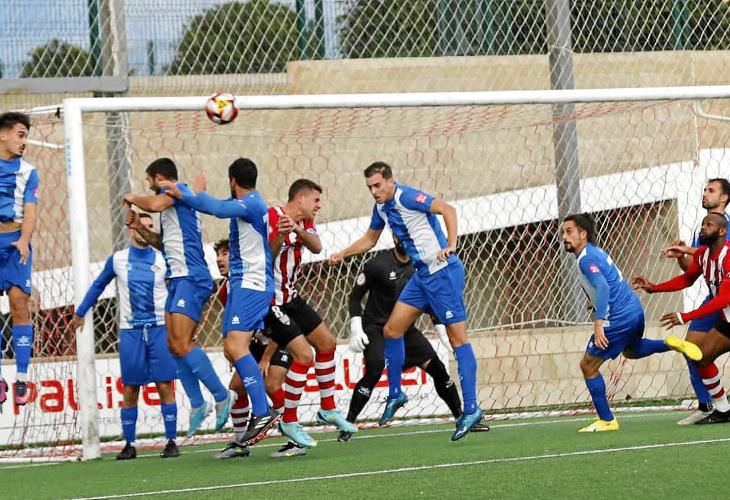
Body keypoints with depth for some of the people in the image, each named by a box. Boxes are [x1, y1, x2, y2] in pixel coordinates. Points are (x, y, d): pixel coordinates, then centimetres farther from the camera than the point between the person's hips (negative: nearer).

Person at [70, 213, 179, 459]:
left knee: (164, 386, -6)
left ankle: (171, 441, -1)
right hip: (130, 331, 1)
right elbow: (98, 286, 20)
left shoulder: (162, 259, 3)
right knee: (129, 390, 1)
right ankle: (129, 445, 8)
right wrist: (79, 313, 25)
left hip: (159, 328, -1)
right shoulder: (117, 260, 6)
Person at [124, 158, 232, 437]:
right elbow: (166, 243, 35)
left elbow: (154, 204, -27)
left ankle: (221, 396, -10)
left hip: (190, 278, -10)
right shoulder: (174, 201, 25)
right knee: (174, 345, 6)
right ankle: (197, 404, 9)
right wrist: (140, 230, 23)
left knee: (182, 343, -16)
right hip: (178, 280, 10)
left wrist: (134, 199, -7)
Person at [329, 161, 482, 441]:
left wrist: (451, 245, -36)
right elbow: (369, 239, 30)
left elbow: (447, 209, -27)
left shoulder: (406, 197, -16)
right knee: (391, 330, 8)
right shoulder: (381, 208, 12)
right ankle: (395, 395, 22)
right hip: (422, 274, 9)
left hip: (443, 272, -9)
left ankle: (470, 409, -11)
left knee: (457, 337, -9)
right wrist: (342, 255, 24)